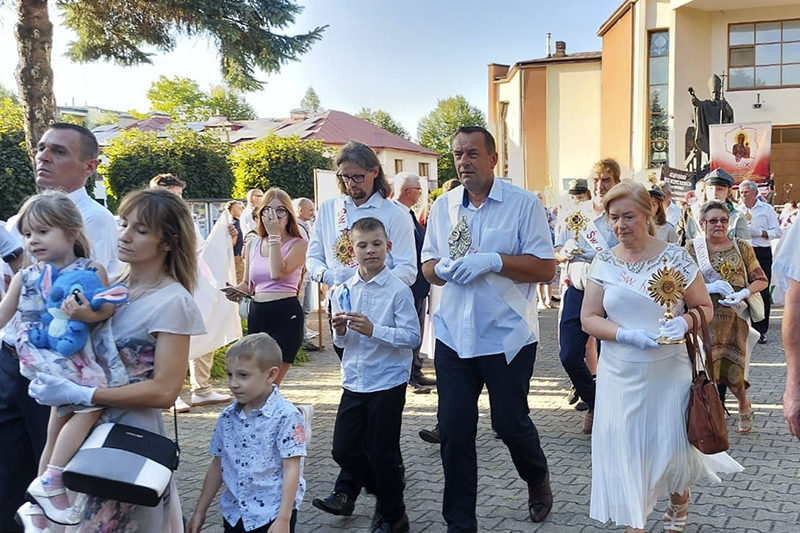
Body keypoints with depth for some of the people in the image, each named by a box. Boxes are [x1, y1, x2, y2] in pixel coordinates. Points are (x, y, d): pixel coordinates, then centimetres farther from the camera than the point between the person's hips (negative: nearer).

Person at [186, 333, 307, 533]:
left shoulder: (286, 416, -15)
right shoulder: (228, 417, 4)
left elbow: (291, 469, -17)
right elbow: (217, 465, 12)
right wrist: (200, 511, 14)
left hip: (272, 513, -6)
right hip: (234, 513, 6)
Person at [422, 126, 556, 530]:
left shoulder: (524, 204, -5)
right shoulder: (443, 207, 9)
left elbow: (546, 268, -9)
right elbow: (428, 265, 14)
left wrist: (494, 261, -21)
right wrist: (443, 268, -10)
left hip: (507, 336, -3)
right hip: (453, 335, 4)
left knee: (510, 422, 9)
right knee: (454, 429, 4)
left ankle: (538, 479, 43)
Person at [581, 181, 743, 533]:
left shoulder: (675, 257, -4)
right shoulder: (604, 262, 1)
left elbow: (705, 307, 1)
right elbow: (589, 318, 0)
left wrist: (683, 323, -20)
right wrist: (626, 335, -17)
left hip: (669, 372, -1)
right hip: (620, 375, 2)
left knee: (671, 448, 5)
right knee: (624, 450, 3)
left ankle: (679, 504, 38)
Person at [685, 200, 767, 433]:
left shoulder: (741, 247, 6)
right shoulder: (692, 249, 2)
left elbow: (761, 280, 7)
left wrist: (743, 293, -12)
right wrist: (708, 287, -18)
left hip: (735, 316, 1)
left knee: (733, 368, 4)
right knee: (704, 367, -4)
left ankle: (744, 407, 33)